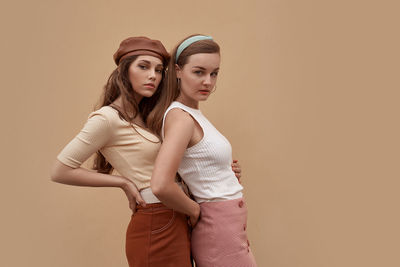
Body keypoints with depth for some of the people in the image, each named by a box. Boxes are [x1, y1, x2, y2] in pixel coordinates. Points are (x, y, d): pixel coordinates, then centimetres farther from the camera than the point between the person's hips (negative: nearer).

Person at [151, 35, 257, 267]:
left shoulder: (194, 114, 7)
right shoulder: (181, 117, -20)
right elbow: (161, 185, -31)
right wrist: (195, 211, -14)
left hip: (230, 225, 9)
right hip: (219, 227, -9)